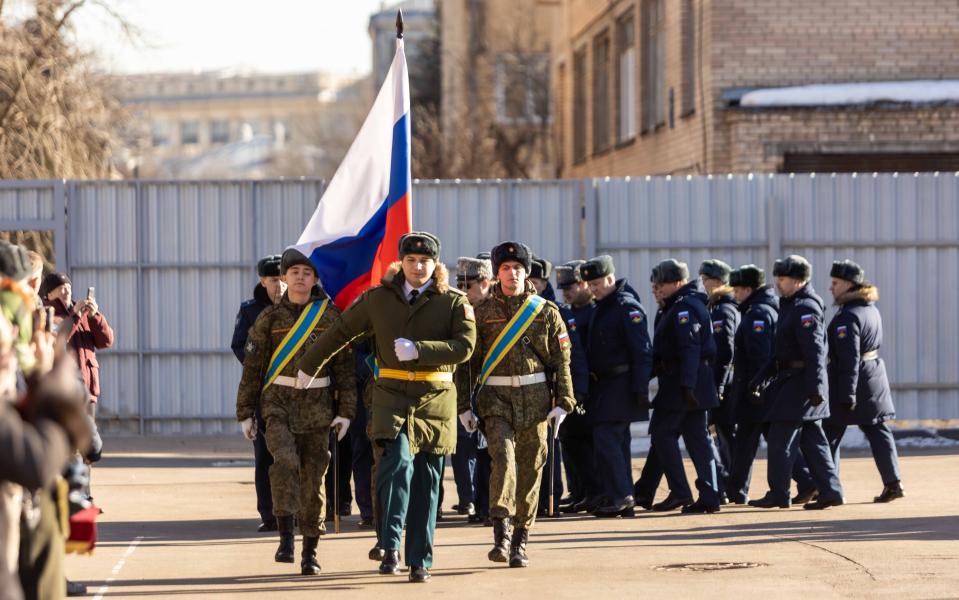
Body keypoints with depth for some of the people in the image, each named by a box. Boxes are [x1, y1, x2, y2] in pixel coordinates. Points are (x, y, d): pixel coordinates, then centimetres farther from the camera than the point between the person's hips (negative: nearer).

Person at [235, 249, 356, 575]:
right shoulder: (269, 317, 3)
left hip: (318, 405, 1)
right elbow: (252, 366, 5)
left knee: (313, 478, 3)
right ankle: (286, 537, -18)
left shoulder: (330, 316, 3)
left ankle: (310, 551, 11)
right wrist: (245, 412, 3)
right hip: (279, 404, -1)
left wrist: (346, 410, -3)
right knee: (285, 461, -23)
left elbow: (344, 365, 3)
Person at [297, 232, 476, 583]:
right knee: (397, 462, -22)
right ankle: (390, 546, -18)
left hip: (435, 400, 0)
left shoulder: (454, 302, 2)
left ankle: (420, 561, 11)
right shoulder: (378, 299, 7)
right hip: (392, 396, 0)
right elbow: (340, 333, 17)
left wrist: (418, 350, -20)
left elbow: (464, 346, -11)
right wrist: (307, 367, 25)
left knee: (426, 482, 4)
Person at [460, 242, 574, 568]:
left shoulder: (546, 312, 6)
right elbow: (469, 360, 7)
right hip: (495, 397, -1)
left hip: (535, 398, 1)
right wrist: (464, 405, 3)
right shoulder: (482, 312, 5)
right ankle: (501, 535, -23)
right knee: (503, 456, -20)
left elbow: (561, 361, 6)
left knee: (530, 469, 4)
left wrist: (562, 403, -1)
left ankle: (520, 542, 14)